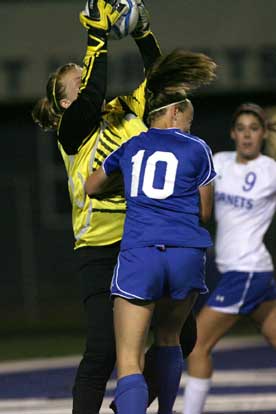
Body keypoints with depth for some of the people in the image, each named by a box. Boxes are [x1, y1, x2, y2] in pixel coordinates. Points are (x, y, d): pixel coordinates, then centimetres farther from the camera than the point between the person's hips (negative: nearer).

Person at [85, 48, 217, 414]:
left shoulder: (131, 146, 16)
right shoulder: (197, 149, 8)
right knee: (169, 337, 27)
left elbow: (91, 188, 30)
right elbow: (205, 212, 11)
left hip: (138, 255, 0)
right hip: (186, 254, 0)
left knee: (129, 362, -8)